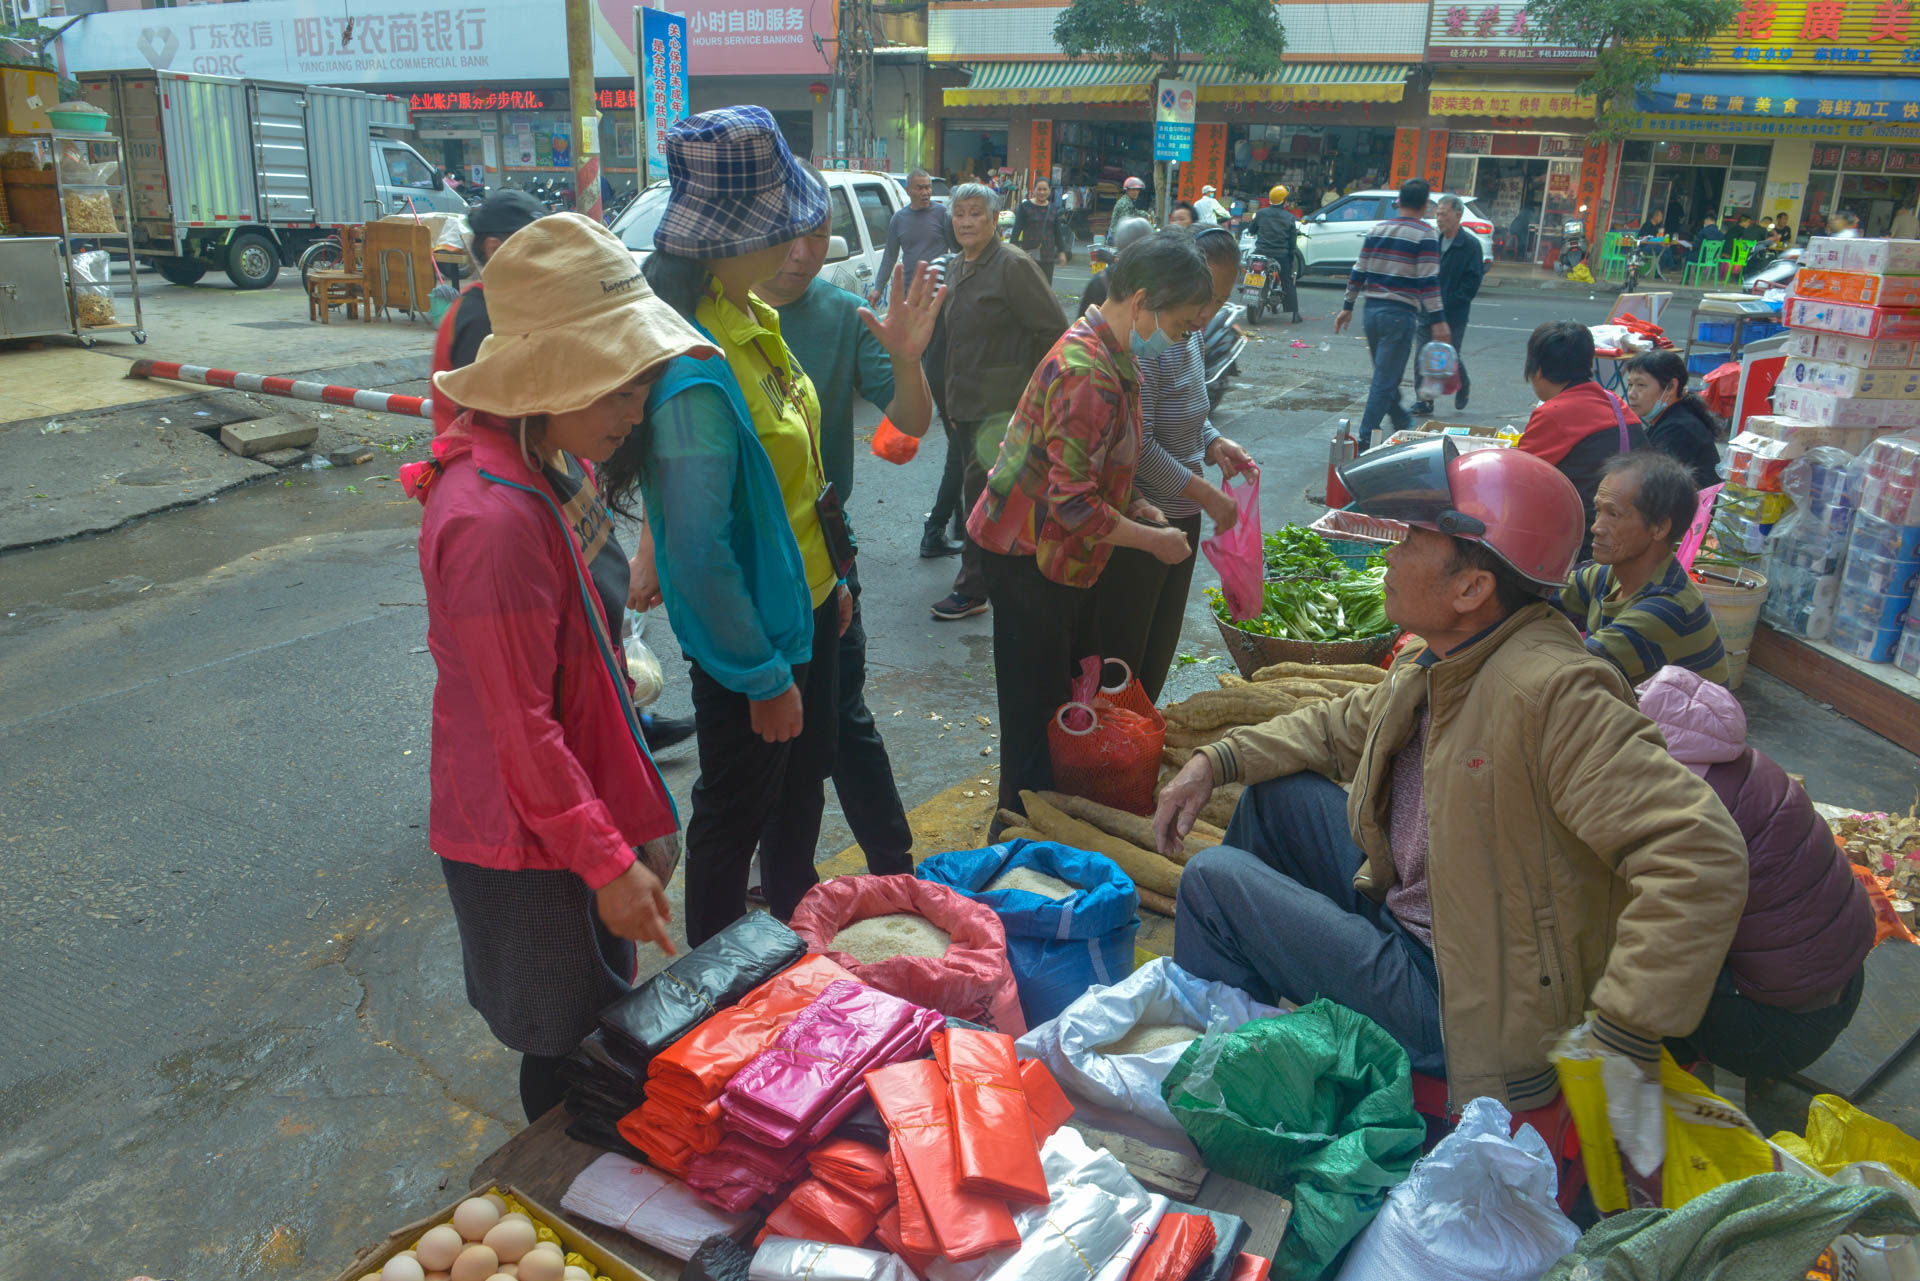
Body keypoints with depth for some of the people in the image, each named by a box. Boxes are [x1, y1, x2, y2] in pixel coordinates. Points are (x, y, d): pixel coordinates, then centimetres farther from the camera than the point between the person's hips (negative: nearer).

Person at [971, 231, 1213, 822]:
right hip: (1029, 557, -10)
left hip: (1062, 555, 11)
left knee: (1083, 694, 19)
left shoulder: (1108, 356, 8)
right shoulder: (1087, 373, -26)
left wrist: (1138, 506, 6)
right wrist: (1153, 540, -15)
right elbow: (1073, 504, -27)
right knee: (1037, 712, 1)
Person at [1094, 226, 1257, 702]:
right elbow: (1137, 445, -24)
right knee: (1120, 653, 1)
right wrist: (1205, 492, -19)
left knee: (1159, 650, 19)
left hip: (1180, 518, 10)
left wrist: (1214, 444, 2)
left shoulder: (1190, 336, 9)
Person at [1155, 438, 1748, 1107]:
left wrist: (1615, 1046, -36)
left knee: (1214, 877, -8)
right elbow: (1341, 726, 18)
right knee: (1275, 789, 12)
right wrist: (1216, 761, 8)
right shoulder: (1434, 663, -1)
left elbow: (1702, 856, -36)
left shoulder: (1554, 692, -30)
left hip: (1460, 1006, -8)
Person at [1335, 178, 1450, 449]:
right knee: (1385, 379, -3)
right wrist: (1438, 321, -12)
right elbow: (1428, 281, -13)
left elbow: (1358, 272, 11)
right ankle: (1366, 439, -5)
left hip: (1373, 310, 6)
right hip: (1400, 314, -6)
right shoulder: (1424, 235, -7)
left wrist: (1348, 307, 20)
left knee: (1386, 374, 18)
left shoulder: (1376, 230, 10)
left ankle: (1403, 424, 34)